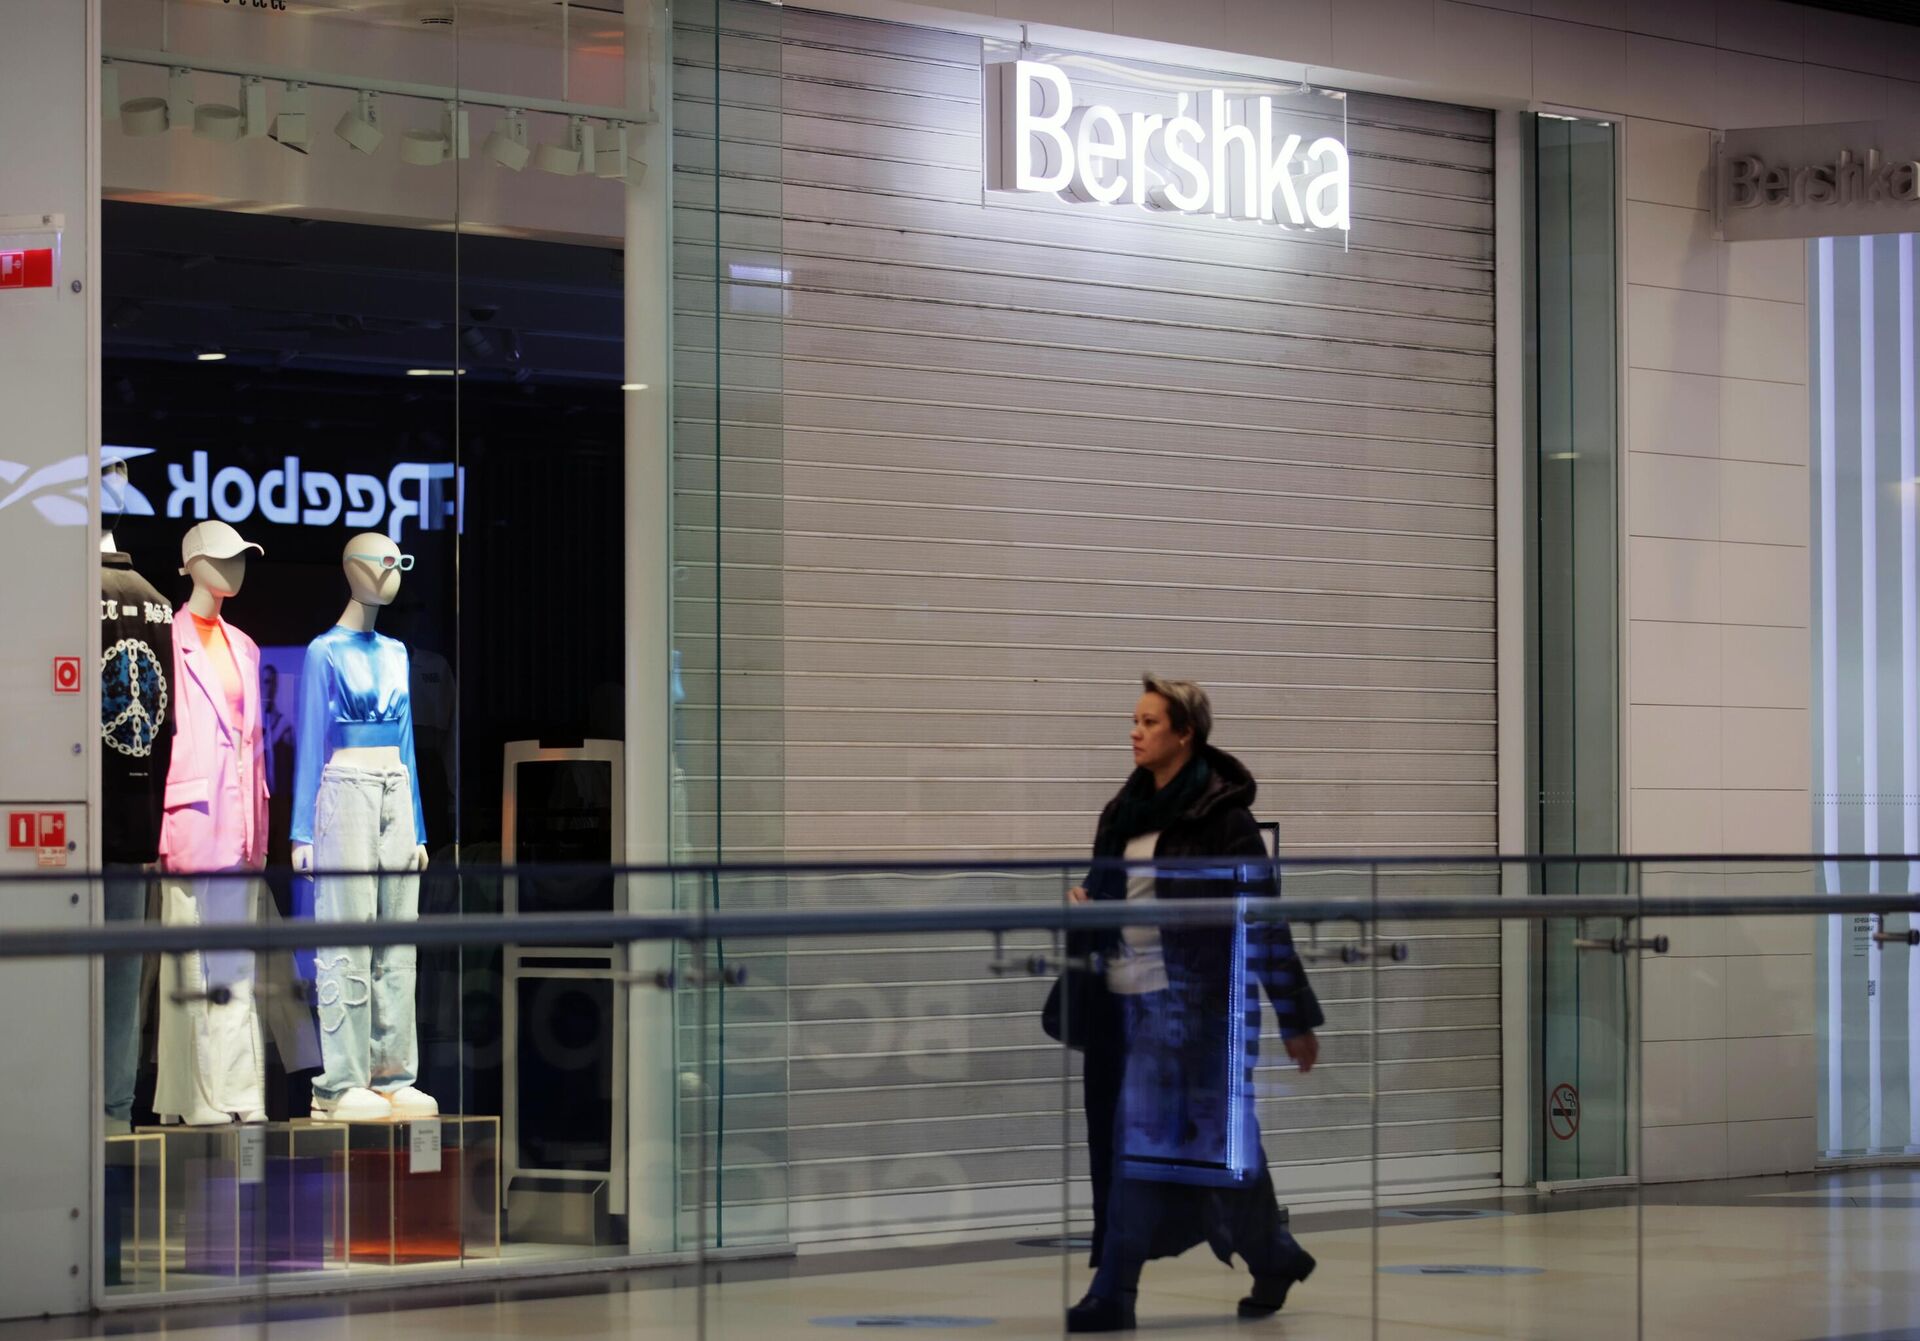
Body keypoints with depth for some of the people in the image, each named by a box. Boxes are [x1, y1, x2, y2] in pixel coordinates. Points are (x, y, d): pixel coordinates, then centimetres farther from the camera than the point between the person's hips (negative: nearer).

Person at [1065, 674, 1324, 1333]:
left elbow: (1263, 920, -9)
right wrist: (1085, 906, -1)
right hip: (1124, 997, 7)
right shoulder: (1125, 810, 12)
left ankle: (1112, 1297, -8)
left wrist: (1297, 1019, -7)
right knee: (1218, 1140, 10)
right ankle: (1273, 1257, 26)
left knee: (1145, 1142, -10)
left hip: (1191, 1000, -7)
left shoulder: (1222, 815, -9)